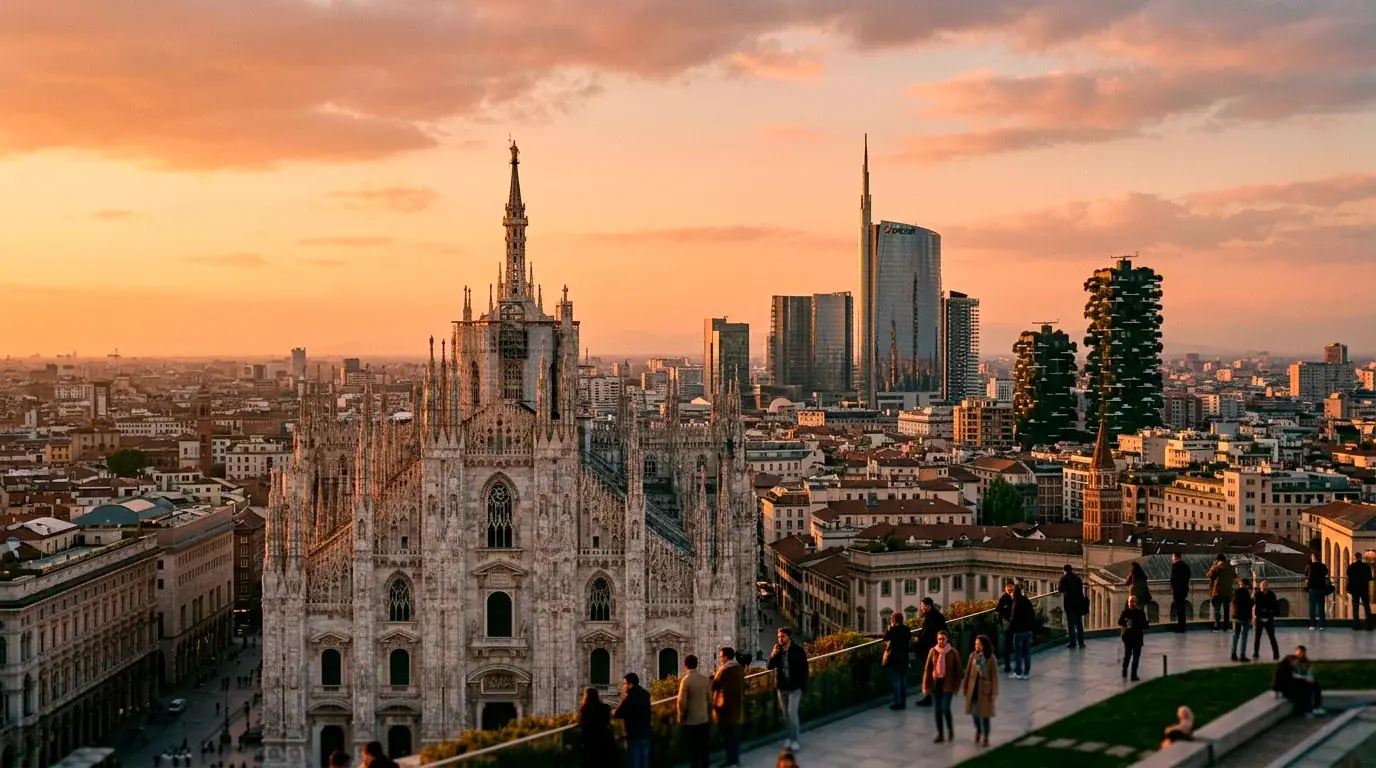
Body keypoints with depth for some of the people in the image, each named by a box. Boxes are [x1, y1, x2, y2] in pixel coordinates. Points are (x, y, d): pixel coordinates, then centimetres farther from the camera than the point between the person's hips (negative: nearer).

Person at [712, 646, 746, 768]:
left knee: (727, 733, -2)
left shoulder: (724, 669, -18)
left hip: (725, 705, -8)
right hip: (737, 704, 8)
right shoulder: (739, 668, 7)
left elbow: (715, 685, -12)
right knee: (735, 732, 14)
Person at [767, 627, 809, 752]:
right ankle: (788, 737, 21)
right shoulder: (777, 650, 3)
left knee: (792, 713, -11)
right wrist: (773, 655, -18)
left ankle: (794, 740, -4)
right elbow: (769, 667, 0)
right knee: (786, 714, 11)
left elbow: (804, 669, -6)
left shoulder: (798, 650, -9)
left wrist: (803, 687, -10)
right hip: (781, 687, 4)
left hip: (795, 687, -4)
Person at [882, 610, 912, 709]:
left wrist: (889, 627, -2)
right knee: (903, 681, 11)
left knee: (895, 681, -2)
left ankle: (898, 702, -4)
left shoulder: (893, 629, -14)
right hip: (904, 659, 6)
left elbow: (885, 638, -8)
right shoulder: (907, 629, 4)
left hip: (894, 659, -6)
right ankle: (903, 703, 14)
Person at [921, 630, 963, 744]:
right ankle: (940, 734, 17)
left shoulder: (953, 652, -6)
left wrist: (956, 686, -3)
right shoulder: (933, 651, -2)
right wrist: (926, 685, -2)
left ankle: (950, 730, 19)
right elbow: (927, 668, 1)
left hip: (947, 684, -3)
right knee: (937, 710, 6)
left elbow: (957, 670, -1)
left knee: (945, 708, -8)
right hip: (935, 683, 3)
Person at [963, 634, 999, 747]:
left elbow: (994, 676, -9)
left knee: (985, 713, 5)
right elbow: (968, 672, 5)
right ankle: (978, 730, 39)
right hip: (973, 688, 3)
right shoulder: (973, 656, -1)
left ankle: (986, 737, 19)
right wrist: (965, 687, 6)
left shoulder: (991, 658, -11)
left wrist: (994, 693, -10)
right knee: (974, 711, 11)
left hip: (985, 689, -3)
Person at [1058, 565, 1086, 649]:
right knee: (1079, 623, 10)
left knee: (1071, 623, 0)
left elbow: (1061, 590, -9)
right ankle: (1081, 642, 11)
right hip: (1078, 602, 4)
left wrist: (1058, 589, 13)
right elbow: (1081, 589, 9)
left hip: (1069, 602, -4)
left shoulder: (1064, 578, -6)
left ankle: (1073, 642, -3)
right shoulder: (1077, 577, 7)